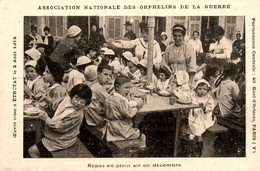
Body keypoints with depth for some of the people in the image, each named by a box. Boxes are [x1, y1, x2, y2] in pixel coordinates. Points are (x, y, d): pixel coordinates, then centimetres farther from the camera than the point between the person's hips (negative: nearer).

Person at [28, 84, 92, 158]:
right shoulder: (67, 99, -11)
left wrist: (46, 118, -16)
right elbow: (55, 105, 13)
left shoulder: (75, 114, -36)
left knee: (32, 151, 1)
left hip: (61, 141, -8)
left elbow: (58, 127, -26)